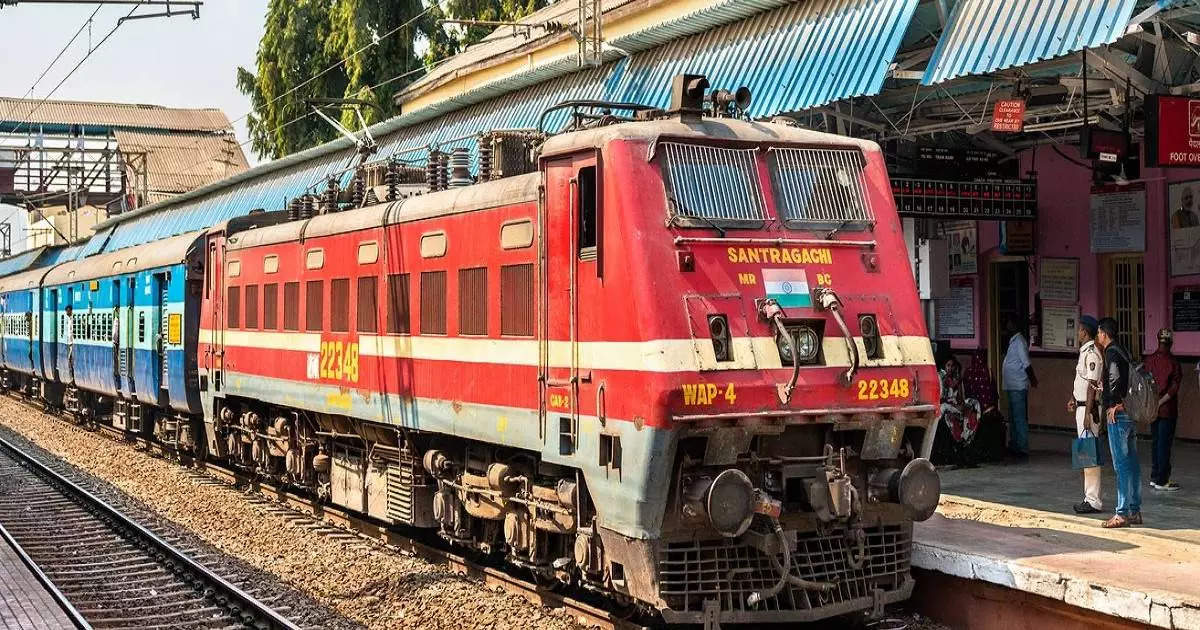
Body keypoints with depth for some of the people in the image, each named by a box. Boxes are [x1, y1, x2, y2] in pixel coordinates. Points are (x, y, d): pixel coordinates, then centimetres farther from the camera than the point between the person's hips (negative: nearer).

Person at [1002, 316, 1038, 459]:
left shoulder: (1019, 341, -14)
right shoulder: (1013, 341, 16)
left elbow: (1026, 364, -17)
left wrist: (1032, 379, -12)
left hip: (1018, 387, -10)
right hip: (1012, 387, 10)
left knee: (1020, 419, -7)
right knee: (1013, 418, 17)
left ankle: (1023, 449, -5)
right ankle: (1014, 447, 27)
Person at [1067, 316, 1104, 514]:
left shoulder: (1092, 353, -16)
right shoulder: (1085, 351, 16)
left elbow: (1092, 385, -20)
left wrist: (1087, 414, -23)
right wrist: (1073, 399, 16)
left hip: (1089, 408, -11)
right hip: (1081, 406, 11)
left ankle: (1093, 501, -6)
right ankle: (1090, 498, 20)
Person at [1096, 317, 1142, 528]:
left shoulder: (1111, 353, -12)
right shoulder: (1123, 352, 17)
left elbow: (1115, 378, -27)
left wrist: (1115, 404, -17)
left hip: (1117, 415, -9)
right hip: (1131, 414, 9)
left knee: (1121, 465, -7)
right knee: (1132, 463, 11)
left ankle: (1122, 513, -5)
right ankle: (1135, 511, 17)